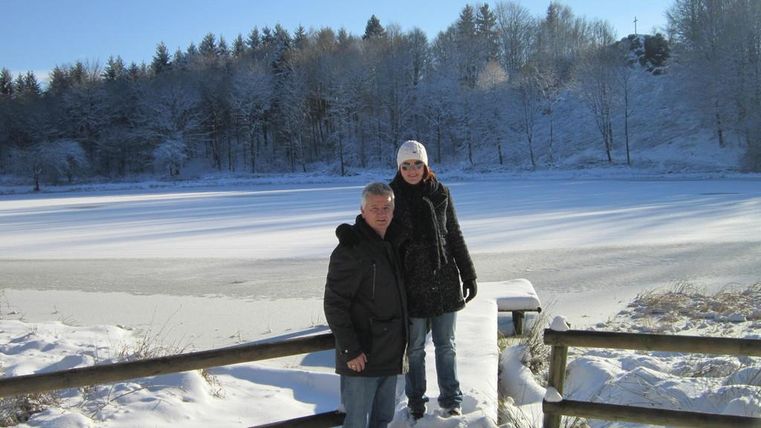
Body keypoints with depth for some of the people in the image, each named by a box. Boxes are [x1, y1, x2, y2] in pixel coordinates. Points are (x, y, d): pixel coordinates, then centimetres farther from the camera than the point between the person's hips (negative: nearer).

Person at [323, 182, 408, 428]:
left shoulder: (390, 245, 11)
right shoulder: (350, 249, -16)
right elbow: (334, 304, -18)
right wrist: (350, 350, -20)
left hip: (389, 356, 8)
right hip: (362, 357, -8)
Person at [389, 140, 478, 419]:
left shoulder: (440, 193, 3)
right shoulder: (392, 197, -4)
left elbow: (455, 236, 8)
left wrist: (468, 275, 9)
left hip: (445, 281, 2)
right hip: (411, 284, -2)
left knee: (446, 345, 10)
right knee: (415, 347, 11)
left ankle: (451, 401, 23)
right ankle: (416, 401, 27)